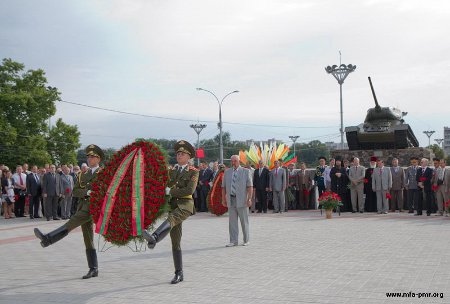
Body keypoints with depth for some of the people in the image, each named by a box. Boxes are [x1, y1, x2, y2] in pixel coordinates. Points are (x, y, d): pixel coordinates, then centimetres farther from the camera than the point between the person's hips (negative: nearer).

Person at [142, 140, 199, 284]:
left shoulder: (193, 172, 2)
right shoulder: (172, 170, 18)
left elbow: (190, 190, -12)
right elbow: (165, 187, 18)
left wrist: (170, 191, -12)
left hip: (185, 204, -5)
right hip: (173, 204, 5)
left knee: (172, 218, -38)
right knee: (175, 241, 3)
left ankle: (154, 238, -66)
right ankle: (179, 274, 9)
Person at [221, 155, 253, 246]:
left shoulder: (246, 171, 1)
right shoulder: (227, 172, 11)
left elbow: (250, 186, -5)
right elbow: (224, 186, 12)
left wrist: (249, 198, -14)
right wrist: (223, 198, 5)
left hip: (242, 200, -3)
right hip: (231, 200, 3)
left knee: (244, 221, 5)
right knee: (232, 221, 3)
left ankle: (246, 240, 17)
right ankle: (233, 241, 9)